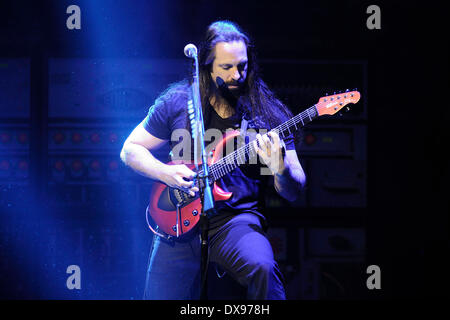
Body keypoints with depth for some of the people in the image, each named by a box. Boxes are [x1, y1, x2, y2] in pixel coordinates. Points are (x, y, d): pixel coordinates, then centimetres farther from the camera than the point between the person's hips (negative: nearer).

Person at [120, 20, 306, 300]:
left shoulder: (267, 113, 3)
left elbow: (294, 192, 3)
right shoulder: (176, 103, 5)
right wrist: (167, 173, -7)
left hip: (238, 219, -2)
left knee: (263, 268, -33)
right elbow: (130, 150, 12)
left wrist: (280, 169, -21)